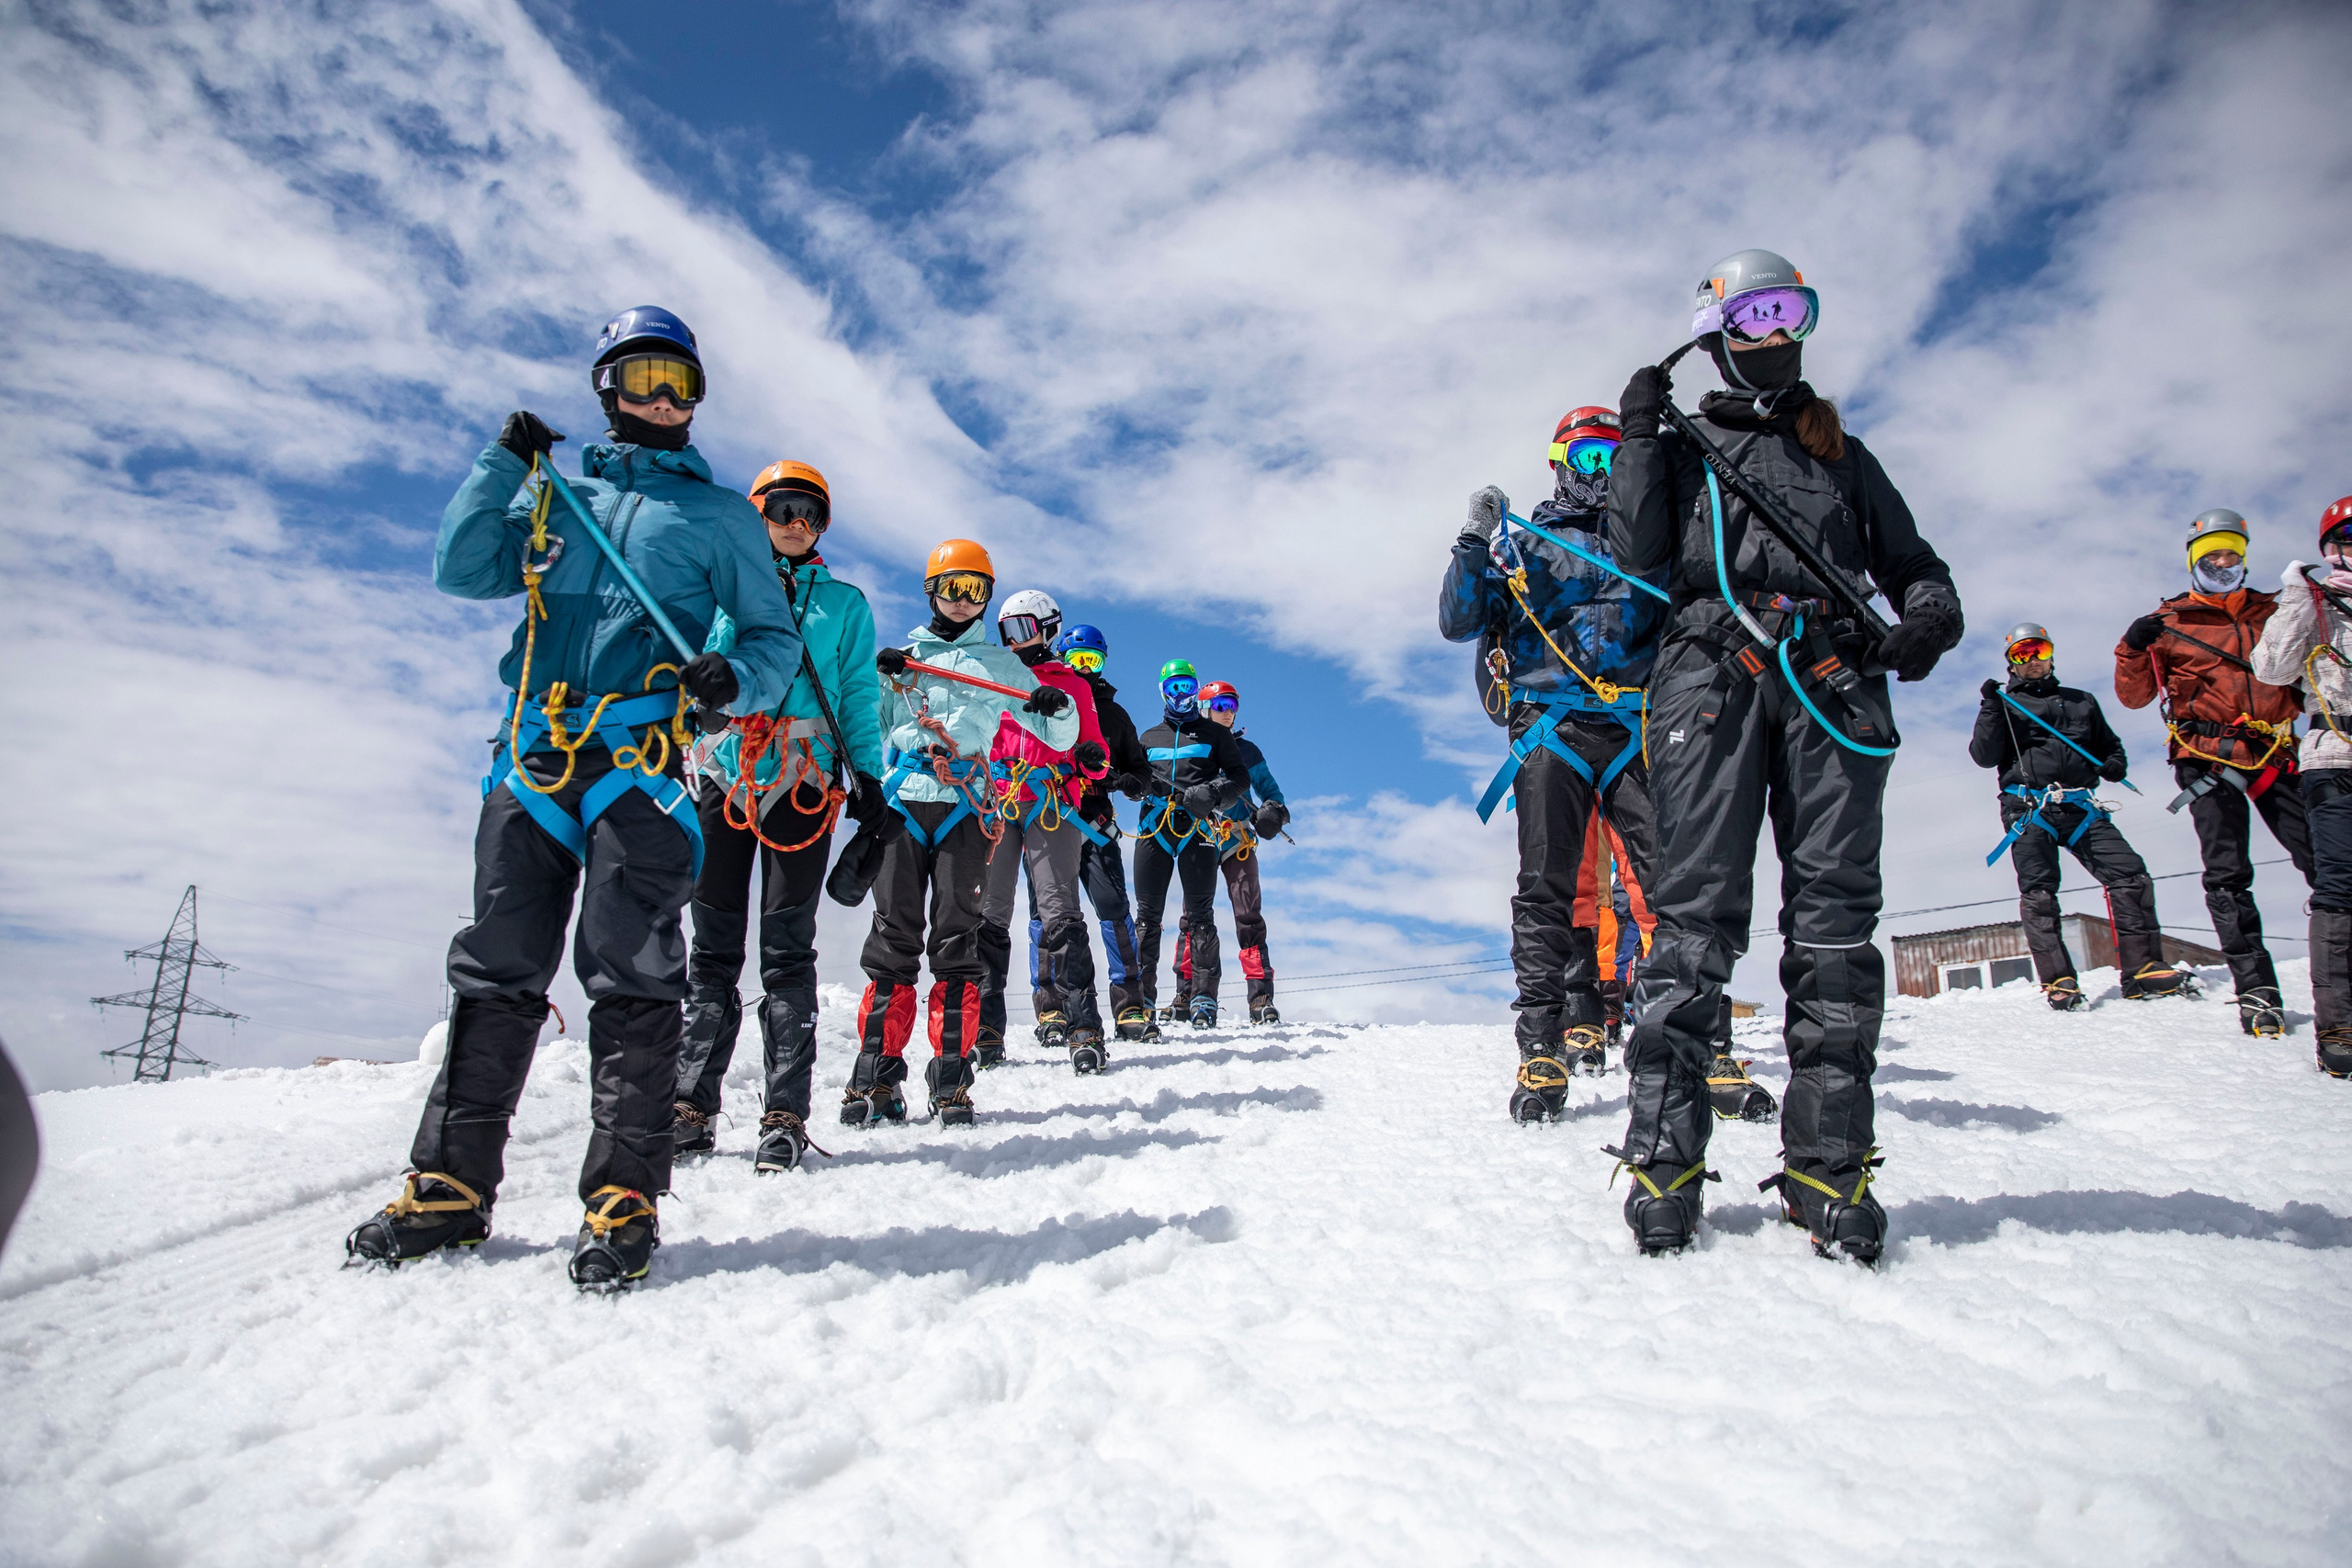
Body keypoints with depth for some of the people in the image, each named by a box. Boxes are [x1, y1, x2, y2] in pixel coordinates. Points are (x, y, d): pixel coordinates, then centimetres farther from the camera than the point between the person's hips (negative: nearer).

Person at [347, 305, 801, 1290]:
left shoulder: (720, 515, 15)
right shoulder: (558, 495, 23)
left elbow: (775, 636, 11)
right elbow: (461, 572, 15)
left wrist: (735, 678, -11)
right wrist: (503, 463, 6)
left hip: (640, 751, -3)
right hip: (533, 747, 3)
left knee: (629, 973, -7)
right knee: (496, 968, 4)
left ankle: (623, 1197, -3)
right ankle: (451, 1183, 12)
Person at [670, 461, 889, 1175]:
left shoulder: (844, 603, 16)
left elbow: (859, 696, 11)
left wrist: (867, 776, 0)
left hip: (802, 776, -1)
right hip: (721, 771, 2)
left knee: (787, 947, -4)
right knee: (713, 944, 1)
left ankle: (785, 1114, -3)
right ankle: (692, 1104, 7)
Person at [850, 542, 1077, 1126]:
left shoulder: (1002, 665, 17)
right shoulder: (900, 656, 20)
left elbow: (1059, 738, 15)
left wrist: (1059, 709, -7)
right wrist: (878, 678, 2)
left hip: (965, 809, -1)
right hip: (901, 802, 1)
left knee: (956, 940, -5)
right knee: (893, 937, -4)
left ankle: (951, 1082, -3)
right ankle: (875, 1077, -2)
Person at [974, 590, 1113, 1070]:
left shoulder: (1073, 685, 18)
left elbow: (1092, 753, 16)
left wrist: (1094, 759, -7)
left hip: (1052, 806, -2)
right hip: (995, 805, 2)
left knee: (1058, 913, -12)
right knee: (987, 914, -4)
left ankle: (1081, 1028, -13)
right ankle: (985, 1029, 0)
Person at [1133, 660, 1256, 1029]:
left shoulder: (1214, 733, 16)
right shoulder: (1149, 737, 24)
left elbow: (1240, 777, 9)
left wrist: (1212, 794, -10)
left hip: (1199, 827, -2)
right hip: (1154, 827, 2)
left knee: (1200, 915, -7)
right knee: (1148, 914, -3)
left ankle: (1204, 1000, -8)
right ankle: (1141, 997, 0)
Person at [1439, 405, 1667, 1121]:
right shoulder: (1521, 543, 16)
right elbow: (1458, 623, 7)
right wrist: (1474, 542, -5)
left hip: (1638, 727, 2)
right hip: (1552, 724, -1)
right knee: (1546, 888, -7)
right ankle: (1543, 1047, -5)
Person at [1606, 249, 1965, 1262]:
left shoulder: (1839, 450, 29)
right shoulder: (1682, 447, 22)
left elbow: (1911, 561, 22)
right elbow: (1640, 558, 6)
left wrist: (1932, 614, 0)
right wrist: (1638, 440, 3)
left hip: (1833, 676, 3)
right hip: (1713, 673, -2)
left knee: (1834, 911, -7)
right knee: (1698, 905, -13)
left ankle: (1828, 1164, -5)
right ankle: (1664, 1151, -12)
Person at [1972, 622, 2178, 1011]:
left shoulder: (2081, 701, 24)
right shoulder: (2005, 705, 13)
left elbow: (2110, 744, 32)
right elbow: (1984, 757, 0)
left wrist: (2116, 765, 8)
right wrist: (1991, 709, -12)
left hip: (2080, 807, 3)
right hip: (2029, 809, -3)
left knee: (2130, 874, -10)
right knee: (2038, 892, -12)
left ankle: (2143, 968, -5)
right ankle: (2058, 981, -13)